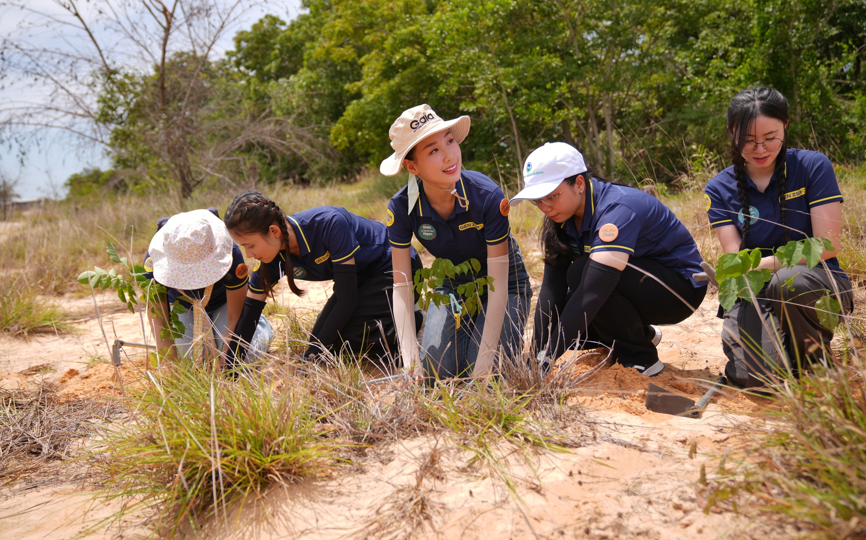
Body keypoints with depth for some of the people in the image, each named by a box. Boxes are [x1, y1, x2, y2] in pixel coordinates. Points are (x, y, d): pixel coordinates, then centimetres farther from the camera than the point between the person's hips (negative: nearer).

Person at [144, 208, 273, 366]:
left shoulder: (229, 256, -40)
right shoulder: (153, 261, -36)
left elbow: (235, 318, -29)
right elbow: (159, 322, -31)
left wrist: (224, 361, -36)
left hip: (224, 303, -1)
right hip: (182, 307, 2)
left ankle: (261, 326, 17)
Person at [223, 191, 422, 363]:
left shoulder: (329, 224, -35)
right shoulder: (273, 257, -15)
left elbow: (347, 299, -30)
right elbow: (249, 313, -6)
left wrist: (313, 354, -29)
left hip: (396, 267, -8)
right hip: (361, 279, 8)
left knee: (340, 335, -24)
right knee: (321, 337, -3)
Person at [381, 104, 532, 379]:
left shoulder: (487, 196, -32)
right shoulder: (402, 207, -23)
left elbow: (498, 287, -28)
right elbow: (402, 286, -18)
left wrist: (484, 361, -31)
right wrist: (410, 360, -26)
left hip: (505, 283, -3)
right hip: (451, 286, 3)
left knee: (489, 374, -18)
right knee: (438, 369, -12)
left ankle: (512, 336, 15)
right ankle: (467, 331, 19)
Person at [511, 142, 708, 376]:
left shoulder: (617, 209, -30)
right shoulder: (562, 217, -6)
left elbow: (592, 292, -39)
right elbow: (552, 288, -13)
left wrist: (548, 357, -42)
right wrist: (537, 354, -24)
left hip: (680, 288, -8)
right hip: (637, 282, 8)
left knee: (582, 272, -30)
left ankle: (641, 359, -11)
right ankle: (641, 335, 14)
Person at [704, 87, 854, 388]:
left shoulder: (812, 166, -6)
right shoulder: (720, 189, 0)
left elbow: (827, 246, -12)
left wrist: (762, 264, -21)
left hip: (817, 284, -1)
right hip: (755, 294, 1)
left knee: (788, 282, -38)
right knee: (756, 376, -25)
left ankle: (818, 364, -7)